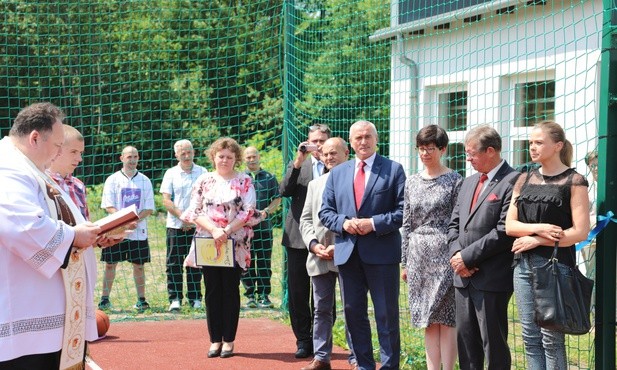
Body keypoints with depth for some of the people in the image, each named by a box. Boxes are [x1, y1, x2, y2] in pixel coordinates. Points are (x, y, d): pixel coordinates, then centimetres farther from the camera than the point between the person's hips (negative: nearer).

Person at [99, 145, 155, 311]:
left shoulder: (145, 181, 10)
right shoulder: (112, 179, 4)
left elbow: (149, 207, 5)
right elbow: (108, 205, -3)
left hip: (138, 230, 1)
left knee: (139, 265, 4)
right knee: (110, 264, 0)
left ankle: (141, 300, 10)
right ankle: (105, 299, 6)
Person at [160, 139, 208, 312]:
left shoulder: (202, 172, 7)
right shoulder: (171, 173, 4)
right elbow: (166, 200, -1)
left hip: (197, 225, 1)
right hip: (175, 225, -1)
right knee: (174, 263, -1)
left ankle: (195, 298, 12)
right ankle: (175, 299, 4)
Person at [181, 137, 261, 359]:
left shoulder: (244, 181, 3)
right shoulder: (204, 181, 7)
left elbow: (249, 212, -6)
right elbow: (194, 211, 0)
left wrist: (227, 231, -16)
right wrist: (214, 229, -15)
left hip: (234, 245, -1)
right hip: (207, 242, 2)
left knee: (230, 290, 2)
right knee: (212, 290, 3)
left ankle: (229, 340, 8)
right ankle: (215, 340, 9)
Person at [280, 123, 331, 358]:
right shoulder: (297, 166, 10)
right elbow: (284, 191, -5)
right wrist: (298, 162, -13)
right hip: (298, 238, 2)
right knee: (298, 293, 5)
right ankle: (303, 340, 14)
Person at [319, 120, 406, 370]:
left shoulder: (393, 170, 0)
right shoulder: (337, 173, 12)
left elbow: (403, 210, -5)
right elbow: (325, 212, 11)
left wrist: (373, 223, -16)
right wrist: (343, 223, -9)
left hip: (381, 253, -4)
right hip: (347, 253, 4)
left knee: (387, 314, 1)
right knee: (354, 313, 11)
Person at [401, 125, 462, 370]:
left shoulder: (454, 181, -3)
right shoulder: (412, 182, 11)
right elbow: (407, 224, 13)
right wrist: (405, 261, 11)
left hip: (444, 254, -5)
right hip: (419, 255, 5)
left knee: (445, 319, -3)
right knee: (429, 321, 8)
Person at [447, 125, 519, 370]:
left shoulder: (512, 182, -11)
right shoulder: (469, 183, 17)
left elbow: (505, 231, -18)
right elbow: (454, 224, 17)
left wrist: (468, 256, -14)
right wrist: (456, 254, -2)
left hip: (492, 278, -8)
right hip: (464, 277, 8)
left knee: (494, 344, -1)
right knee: (465, 340, 13)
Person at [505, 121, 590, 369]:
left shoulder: (573, 181, -3)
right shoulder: (525, 181, 13)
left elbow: (580, 232, -10)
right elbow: (510, 225, 8)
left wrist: (536, 240, -10)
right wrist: (538, 228, -11)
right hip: (524, 265, 6)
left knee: (551, 339, -4)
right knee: (530, 337, 7)